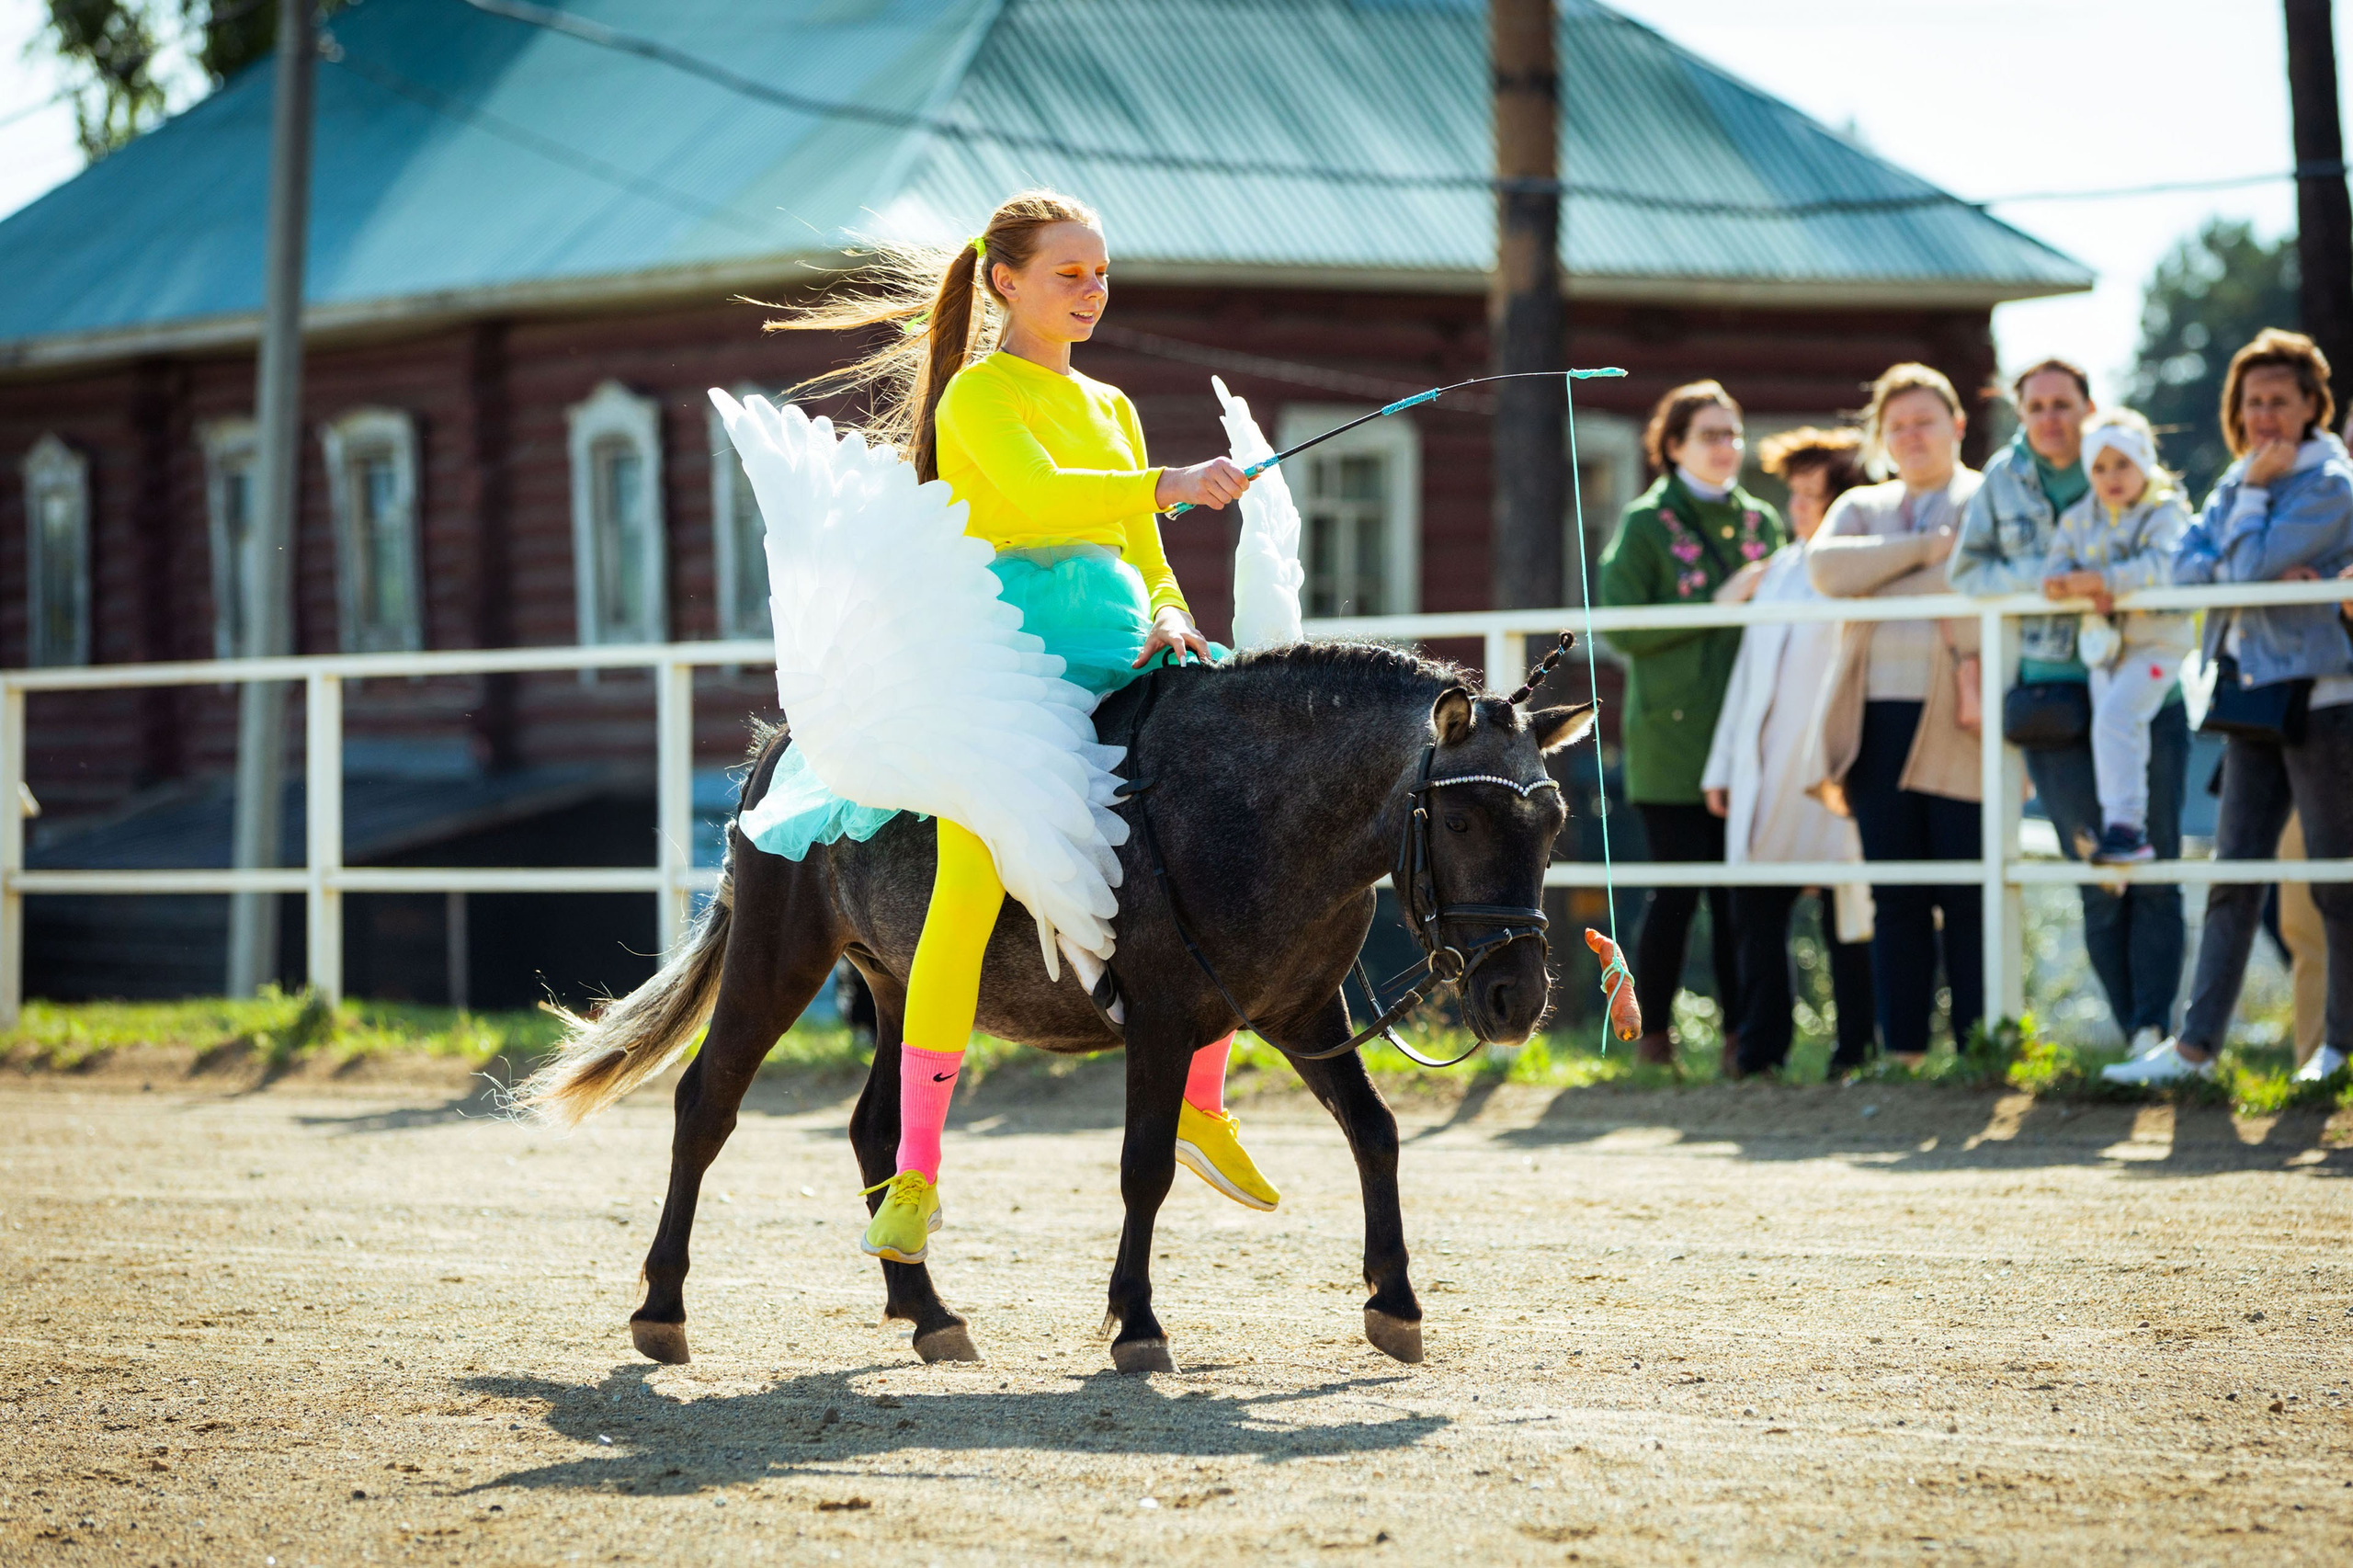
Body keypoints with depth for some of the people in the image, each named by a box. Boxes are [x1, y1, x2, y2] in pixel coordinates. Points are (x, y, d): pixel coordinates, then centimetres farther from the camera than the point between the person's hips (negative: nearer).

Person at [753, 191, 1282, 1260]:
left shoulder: (1110, 408, 23)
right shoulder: (978, 393, 1)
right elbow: (1039, 493, -18)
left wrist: (1171, 618, 0)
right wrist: (1171, 485, -29)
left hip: (1116, 651, 7)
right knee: (969, 888, -22)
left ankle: (1202, 1110, 10)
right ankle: (914, 1175, -20)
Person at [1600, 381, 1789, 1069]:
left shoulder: (1761, 523, 14)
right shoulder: (1646, 524, -1)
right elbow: (1621, 626, -9)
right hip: (1672, 734, -4)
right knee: (1679, 886, -5)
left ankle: (1740, 1034, 7)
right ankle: (1651, 1036, 6)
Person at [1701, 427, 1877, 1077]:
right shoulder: (1774, 571, 17)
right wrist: (1722, 766, 18)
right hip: (1762, 777, 6)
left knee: (1846, 917, -1)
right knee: (1756, 914, 5)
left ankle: (1857, 1049, 6)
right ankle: (1759, 1051, 11)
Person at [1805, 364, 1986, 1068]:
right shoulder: (1861, 508, 21)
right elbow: (1824, 566, -1)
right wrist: (1925, 547, -6)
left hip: (1956, 721, -4)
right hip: (1877, 721, 4)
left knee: (1968, 898, -5)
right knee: (1895, 898, 3)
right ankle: (1902, 1051, 5)